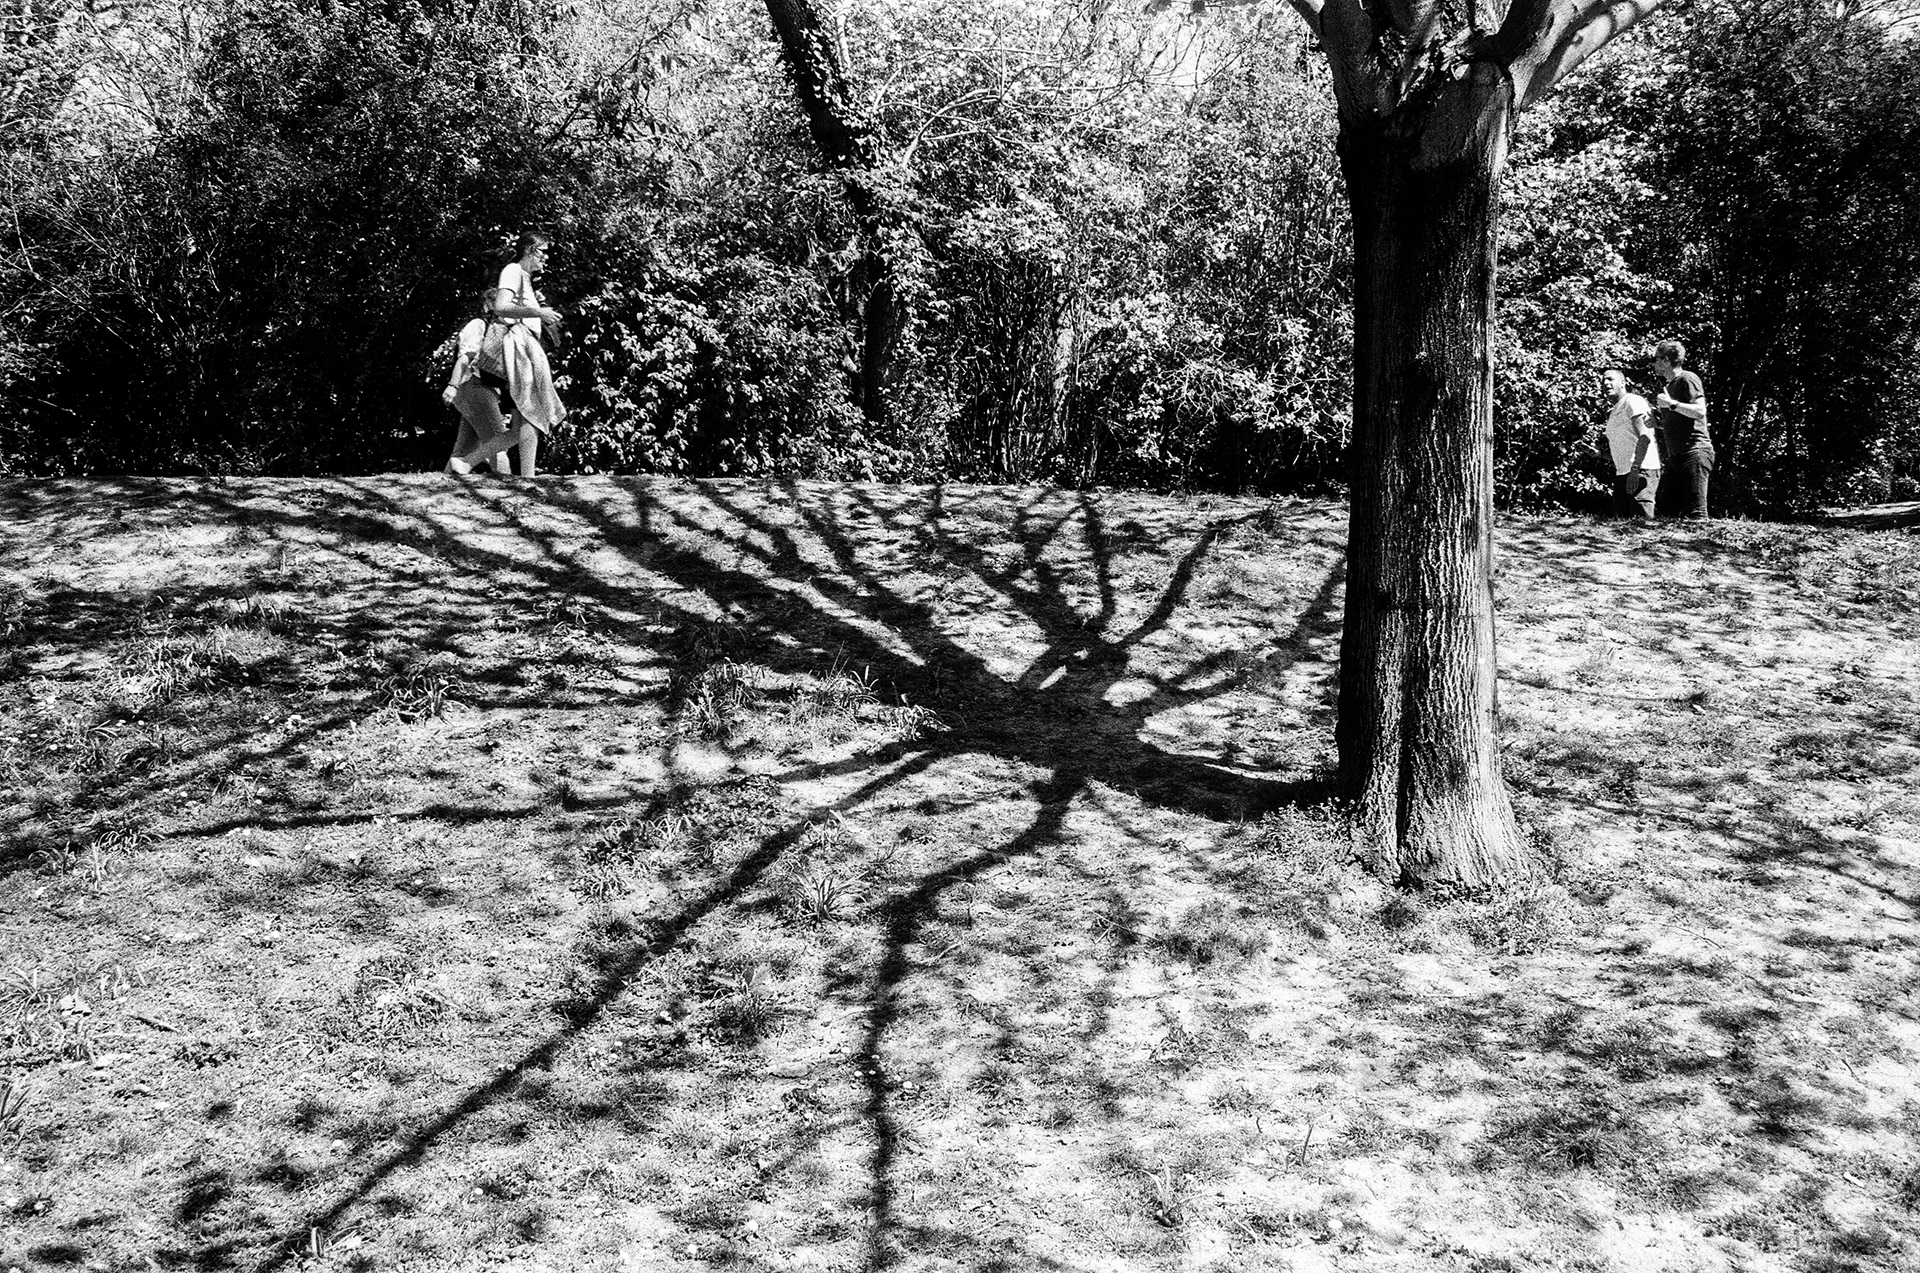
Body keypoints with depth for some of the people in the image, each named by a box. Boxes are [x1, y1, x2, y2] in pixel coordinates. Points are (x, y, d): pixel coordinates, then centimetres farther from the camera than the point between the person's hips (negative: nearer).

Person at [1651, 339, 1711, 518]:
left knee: (1696, 512, -15)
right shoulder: (1668, 386, 23)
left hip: (1694, 451, -9)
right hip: (1675, 456, 9)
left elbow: (1700, 411, -16)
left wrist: (1671, 404, -17)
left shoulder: (1687, 379, -4)